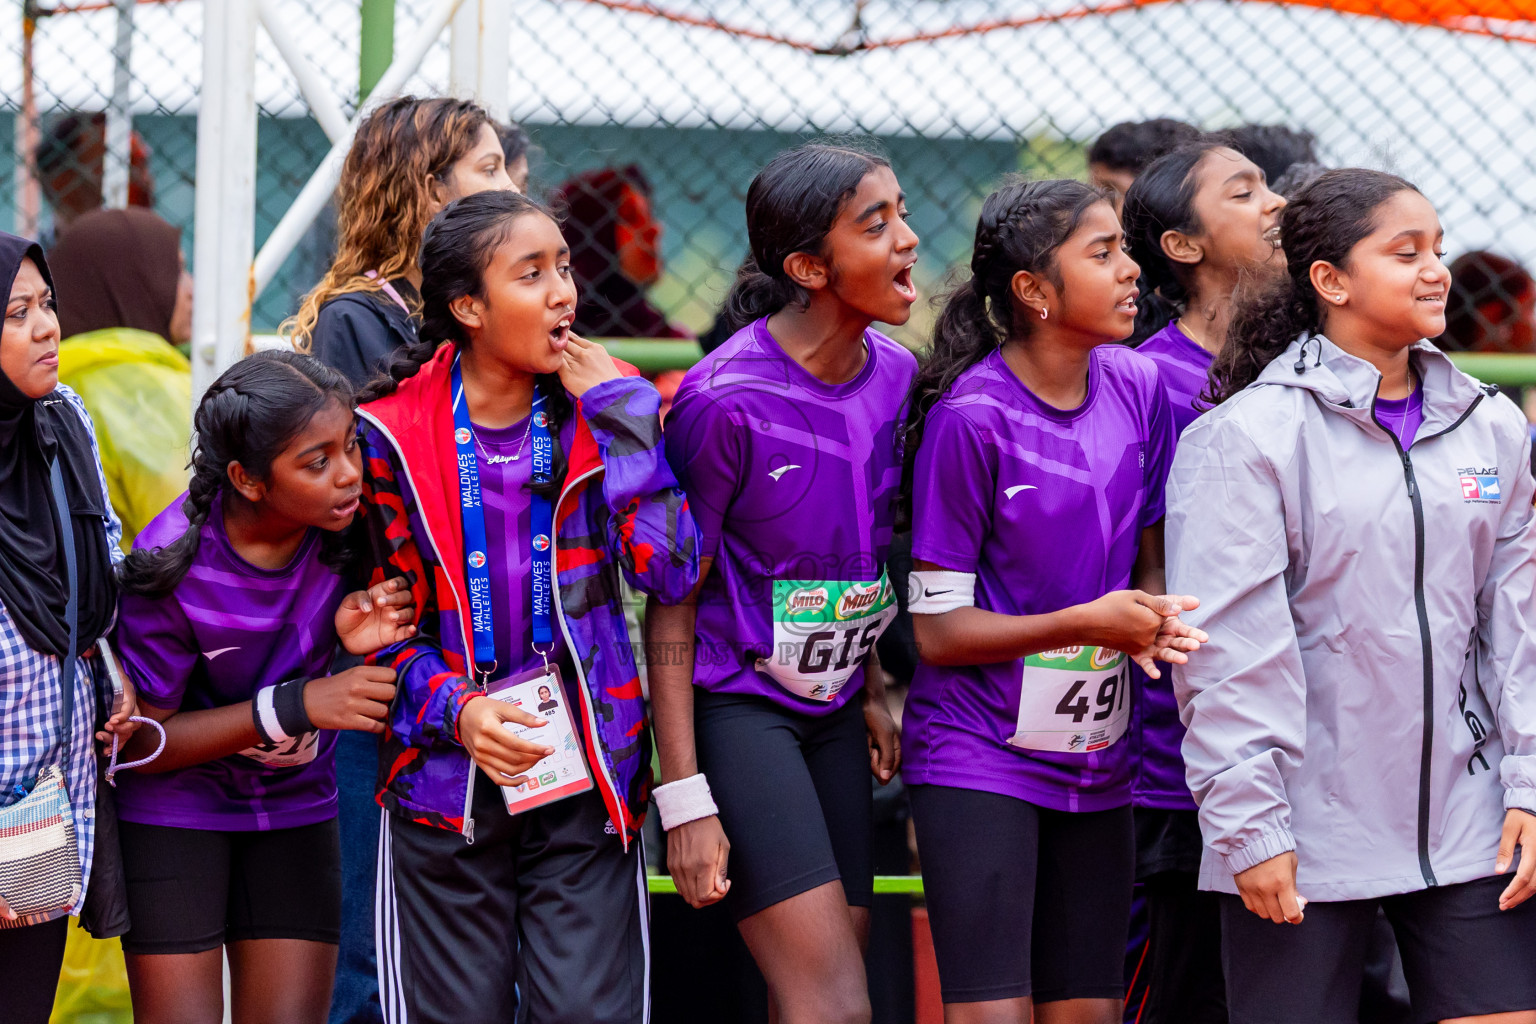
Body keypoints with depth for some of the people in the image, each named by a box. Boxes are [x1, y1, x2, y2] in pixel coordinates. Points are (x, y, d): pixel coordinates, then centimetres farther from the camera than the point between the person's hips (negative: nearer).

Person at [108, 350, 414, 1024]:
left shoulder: (346, 526, -18)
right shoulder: (172, 568, -26)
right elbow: (138, 741, -17)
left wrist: (358, 634, -25)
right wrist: (295, 706, -27)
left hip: (295, 803, 4)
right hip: (175, 809, -4)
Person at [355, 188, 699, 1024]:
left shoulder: (601, 414, 3)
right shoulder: (397, 433, -3)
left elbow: (672, 570, -10)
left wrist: (621, 414, -12)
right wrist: (455, 710, -15)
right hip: (447, 784, -1)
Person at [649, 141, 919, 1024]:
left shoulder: (895, 374, 1)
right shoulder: (728, 399, -19)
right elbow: (672, 595, -13)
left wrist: (872, 690, 15)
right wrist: (685, 797, -15)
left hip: (831, 710, 7)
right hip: (734, 708, -7)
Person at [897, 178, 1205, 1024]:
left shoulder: (1138, 389, 2)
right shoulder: (969, 416, -14)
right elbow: (938, 629, -12)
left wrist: (1150, 620, -11)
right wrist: (1088, 622, -20)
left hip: (1095, 762, 6)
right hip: (979, 757, -6)